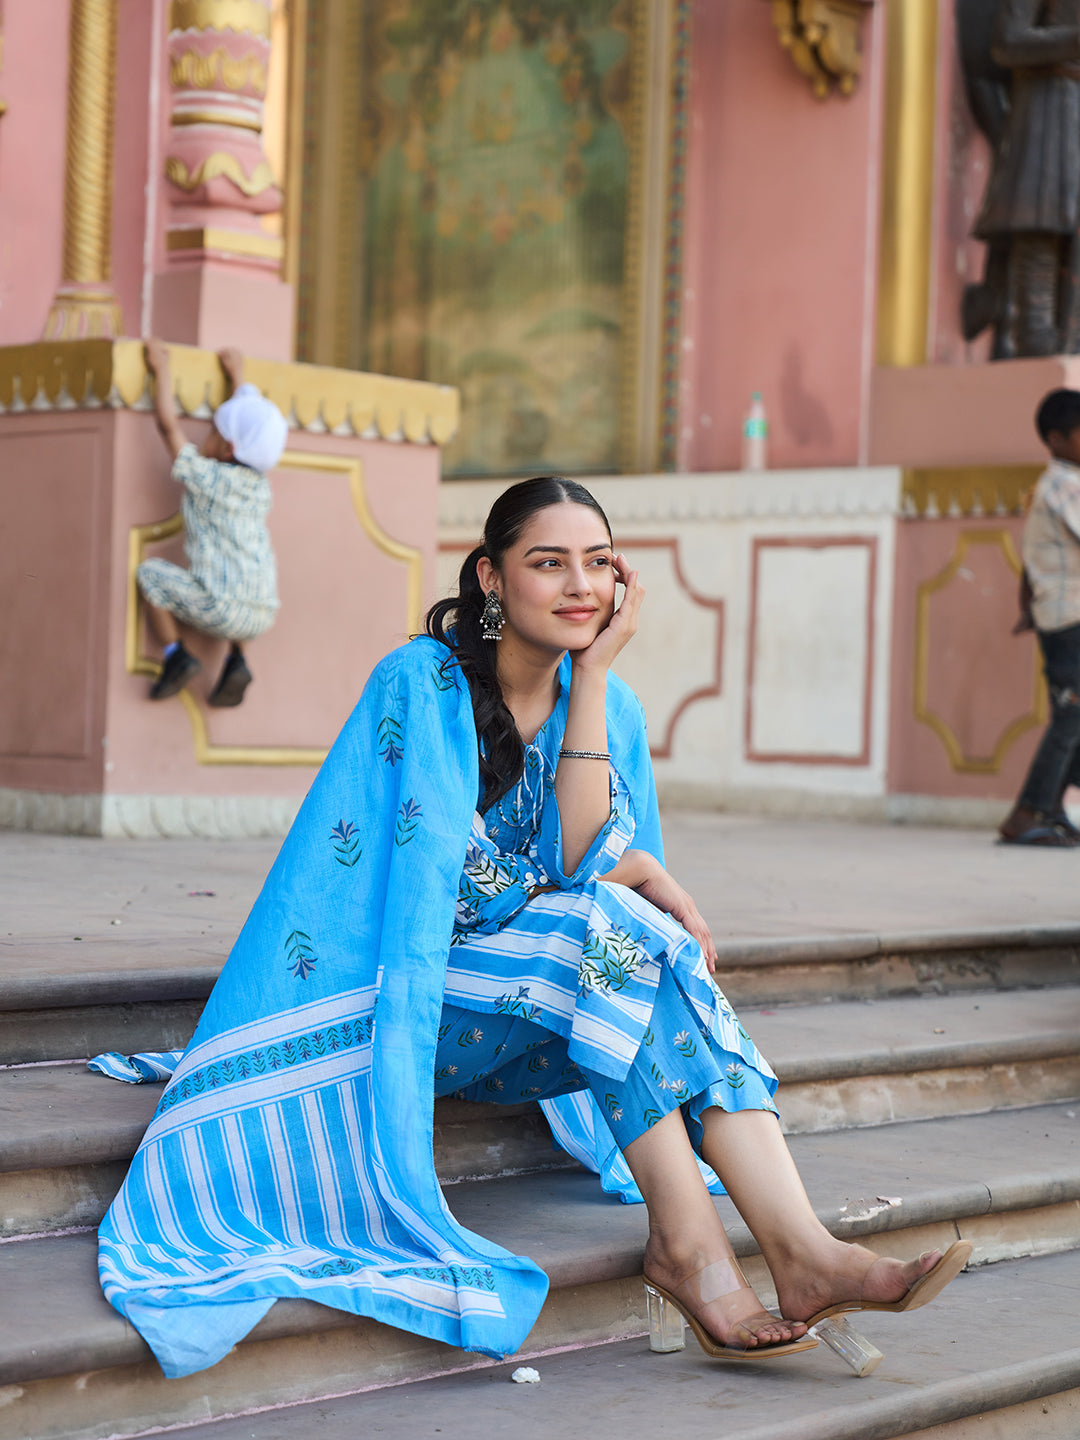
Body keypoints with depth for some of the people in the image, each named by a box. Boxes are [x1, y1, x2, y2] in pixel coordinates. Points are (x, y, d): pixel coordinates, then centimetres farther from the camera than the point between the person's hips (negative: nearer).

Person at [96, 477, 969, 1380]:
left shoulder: (606, 704, 6)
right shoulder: (423, 683, -12)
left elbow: (579, 855, -11)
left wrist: (595, 672, -14)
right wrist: (642, 879, -13)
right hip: (396, 993, -5)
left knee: (668, 967, -24)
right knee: (615, 933, -28)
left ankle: (804, 1250, -35)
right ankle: (687, 1246, -28)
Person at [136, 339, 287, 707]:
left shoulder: (206, 477, -1)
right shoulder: (260, 486, 16)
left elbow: (168, 425, 5)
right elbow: (249, 421, 33)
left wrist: (161, 369, 16)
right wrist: (237, 377, 44)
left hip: (223, 610, -6)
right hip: (262, 616, 6)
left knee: (149, 572, 10)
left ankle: (175, 654, 0)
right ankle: (236, 660, 16)